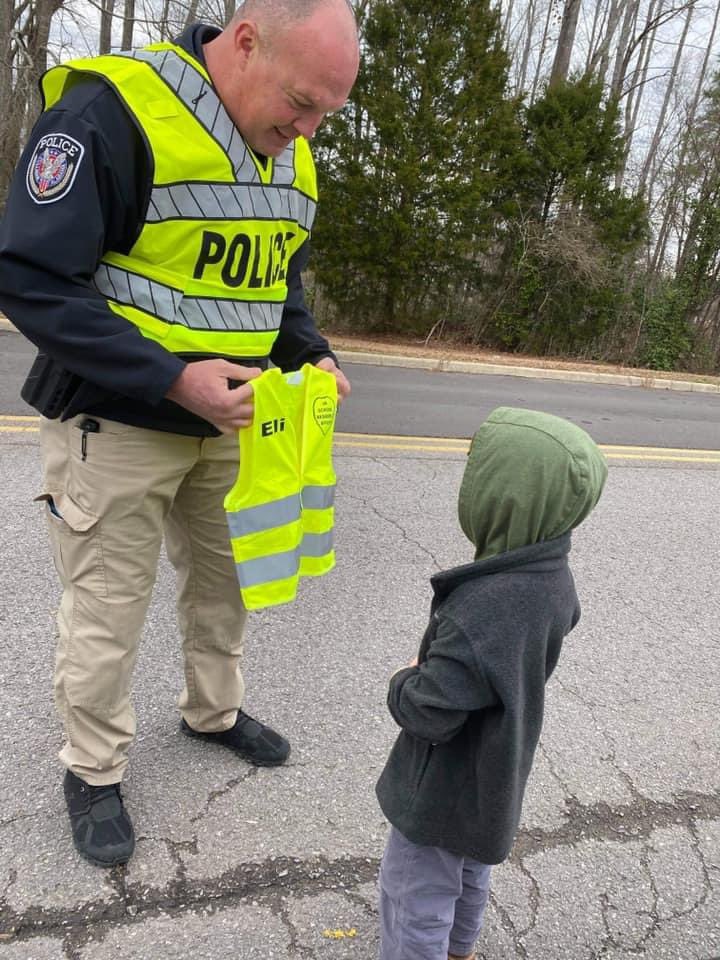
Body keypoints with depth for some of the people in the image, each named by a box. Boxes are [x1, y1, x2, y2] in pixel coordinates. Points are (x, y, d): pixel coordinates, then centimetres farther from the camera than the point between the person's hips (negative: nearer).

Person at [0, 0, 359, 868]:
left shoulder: (289, 159, 4)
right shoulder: (110, 112, -20)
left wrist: (309, 354, -3)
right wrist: (174, 379, -28)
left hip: (227, 422, 7)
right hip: (116, 425, -7)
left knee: (224, 579, 19)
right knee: (108, 610, 6)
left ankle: (213, 712, 44)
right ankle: (93, 772, 30)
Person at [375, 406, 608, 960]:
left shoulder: (479, 612, -39)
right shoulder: (554, 581, -12)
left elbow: (429, 713, -32)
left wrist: (404, 683, -11)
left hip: (443, 791, -8)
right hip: (496, 773, 9)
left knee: (415, 895, 15)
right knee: (470, 874, 32)